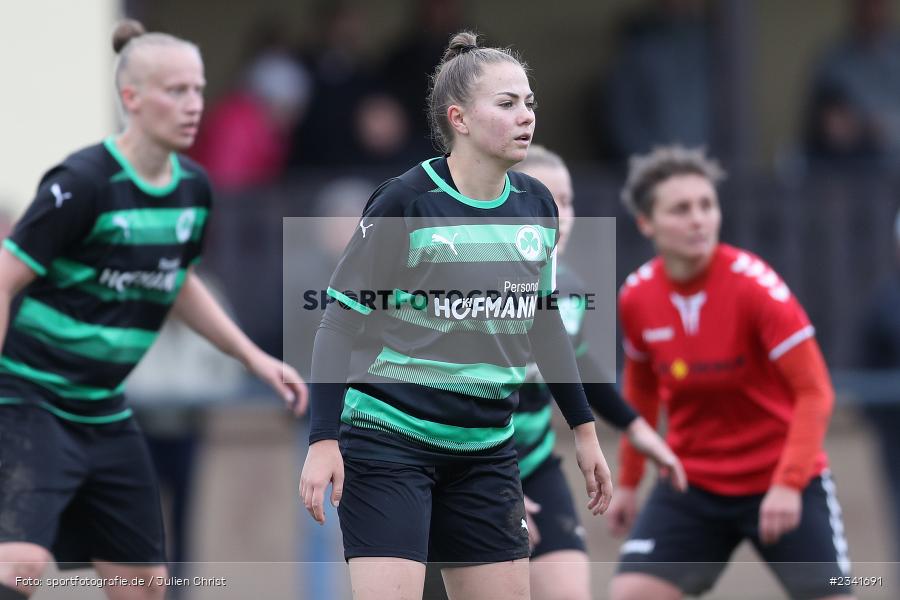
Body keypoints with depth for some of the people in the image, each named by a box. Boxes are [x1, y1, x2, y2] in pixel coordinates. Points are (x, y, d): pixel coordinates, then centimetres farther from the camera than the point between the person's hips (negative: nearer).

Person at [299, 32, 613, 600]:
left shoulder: (538, 205, 5)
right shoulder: (405, 202, -11)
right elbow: (340, 323, -9)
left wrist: (585, 430, 21)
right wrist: (324, 440, -16)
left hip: (486, 448, 6)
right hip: (388, 441, -6)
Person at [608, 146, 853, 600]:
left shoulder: (754, 284, -19)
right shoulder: (636, 297, -5)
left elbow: (815, 392, -19)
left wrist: (788, 483, -29)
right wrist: (628, 482, 17)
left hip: (783, 488, -3)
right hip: (693, 485, 3)